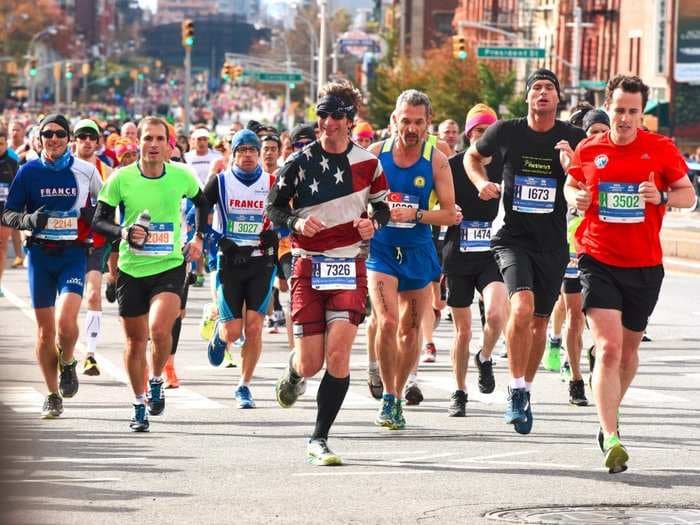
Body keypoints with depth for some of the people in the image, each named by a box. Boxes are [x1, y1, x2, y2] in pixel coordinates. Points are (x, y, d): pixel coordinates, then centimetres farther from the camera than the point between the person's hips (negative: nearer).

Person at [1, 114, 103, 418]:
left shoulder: (86, 171, 1)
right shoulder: (29, 171, 2)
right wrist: (29, 219, -16)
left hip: (74, 254, -1)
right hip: (40, 254, 1)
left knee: (65, 320, -20)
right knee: (45, 330, 3)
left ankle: (67, 363, 13)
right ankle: (53, 397, 17)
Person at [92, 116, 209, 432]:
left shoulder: (182, 177, -3)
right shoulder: (121, 178, -7)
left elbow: (202, 203, 19)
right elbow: (99, 221, -3)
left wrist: (198, 238, 10)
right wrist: (124, 232, -21)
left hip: (170, 266, -1)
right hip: (131, 269, 1)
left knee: (159, 329, -22)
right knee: (136, 340, 8)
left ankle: (156, 382, 7)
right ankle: (139, 407, 25)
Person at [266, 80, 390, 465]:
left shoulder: (367, 163, 3)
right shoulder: (300, 162, 0)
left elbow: (383, 207, 14)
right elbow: (273, 206, 6)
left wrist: (373, 223, -8)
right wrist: (295, 221, -15)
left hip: (350, 266, 0)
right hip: (309, 265, 0)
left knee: (338, 353, -14)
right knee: (310, 364, -2)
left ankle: (319, 440, -4)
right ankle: (293, 371, 38)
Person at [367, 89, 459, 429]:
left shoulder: (436, 161, -6)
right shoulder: (375, 153, -5)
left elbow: (450, 213, -6)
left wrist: (416, 215, -19)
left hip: (418, 252, 1)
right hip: (380, 248, -1)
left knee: (410, 329, 10)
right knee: (387, 322, -17)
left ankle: (397, 396, 26)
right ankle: (388, 396, -5)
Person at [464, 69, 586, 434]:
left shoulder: (574, 139, -2)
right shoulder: (506, 132, -3)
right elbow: (472, 156, 17)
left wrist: (571, 165, -19)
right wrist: (481, 182, -2)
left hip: (553, 243, 2)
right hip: (513, 237, -2)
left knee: (539, 321, 11)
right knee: (522, 307, -23)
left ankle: (525, 391, 30)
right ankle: (516, 390, -12)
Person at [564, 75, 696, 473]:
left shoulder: (661, 150, -2)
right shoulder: (588, 150, 1)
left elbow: (689, 195, 5)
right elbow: (572, 185, 18)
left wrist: (662, 197, -15)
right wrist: (576, 198, -5)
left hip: (644, 265, 1)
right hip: (598, 261, -1)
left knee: (628, 350, 16)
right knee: (608, 348, -16)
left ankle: (611, 414, 43)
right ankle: (611, 439, -21)